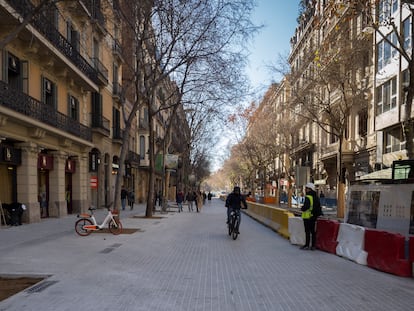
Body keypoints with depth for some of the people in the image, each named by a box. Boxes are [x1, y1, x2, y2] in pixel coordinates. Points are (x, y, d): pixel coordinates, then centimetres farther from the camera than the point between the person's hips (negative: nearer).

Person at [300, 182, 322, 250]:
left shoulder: (308, 197, -18)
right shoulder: (316, 197, 11)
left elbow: (306, 206, -26)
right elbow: (318, 207, 16)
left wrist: (302, 209, -7)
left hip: (307, 216, -8)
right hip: (314, 216, 8)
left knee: (307, 231, -2)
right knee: (313, 231, 12)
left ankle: (307, 245, 3)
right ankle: (313, 245, 16)